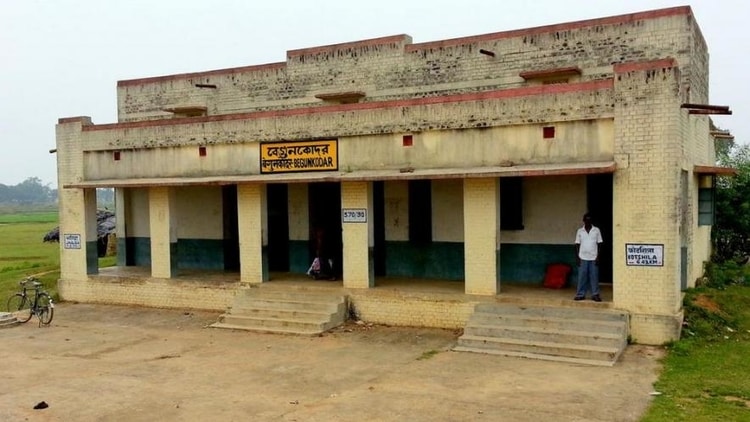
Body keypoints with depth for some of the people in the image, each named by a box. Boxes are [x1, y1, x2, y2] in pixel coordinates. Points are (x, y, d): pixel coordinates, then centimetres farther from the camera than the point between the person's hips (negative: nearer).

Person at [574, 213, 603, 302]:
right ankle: (580, 294, 5)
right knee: (582, 277, 1)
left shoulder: (596, 230, 3)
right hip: (583, 258, 1)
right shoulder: (579, 231, 6)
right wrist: (577, 257, 0)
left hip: (593, 258, -1)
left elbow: (599, 244, 3)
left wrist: (598, 256, -5)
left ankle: (595, 295, 5)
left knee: (594, 277, 0)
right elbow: (577, 245, 7)